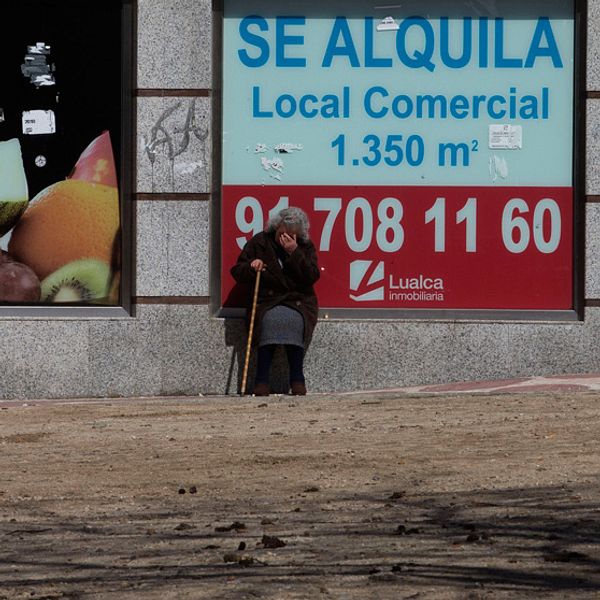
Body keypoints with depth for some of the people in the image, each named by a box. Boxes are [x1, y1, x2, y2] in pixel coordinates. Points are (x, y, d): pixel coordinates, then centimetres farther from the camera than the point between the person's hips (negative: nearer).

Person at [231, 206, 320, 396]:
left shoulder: (305, 247, 6)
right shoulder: (259, 243, 5)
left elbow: (312, 277, -8)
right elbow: (237, 272, 8)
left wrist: (294, 253, -16)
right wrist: (250, 267, -15)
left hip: (298, 301, 0)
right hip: (266, 300, 0)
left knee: (295, 321, -34)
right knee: (270, 320, -34)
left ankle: (297, 379, -27)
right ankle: (262, 380, -33)